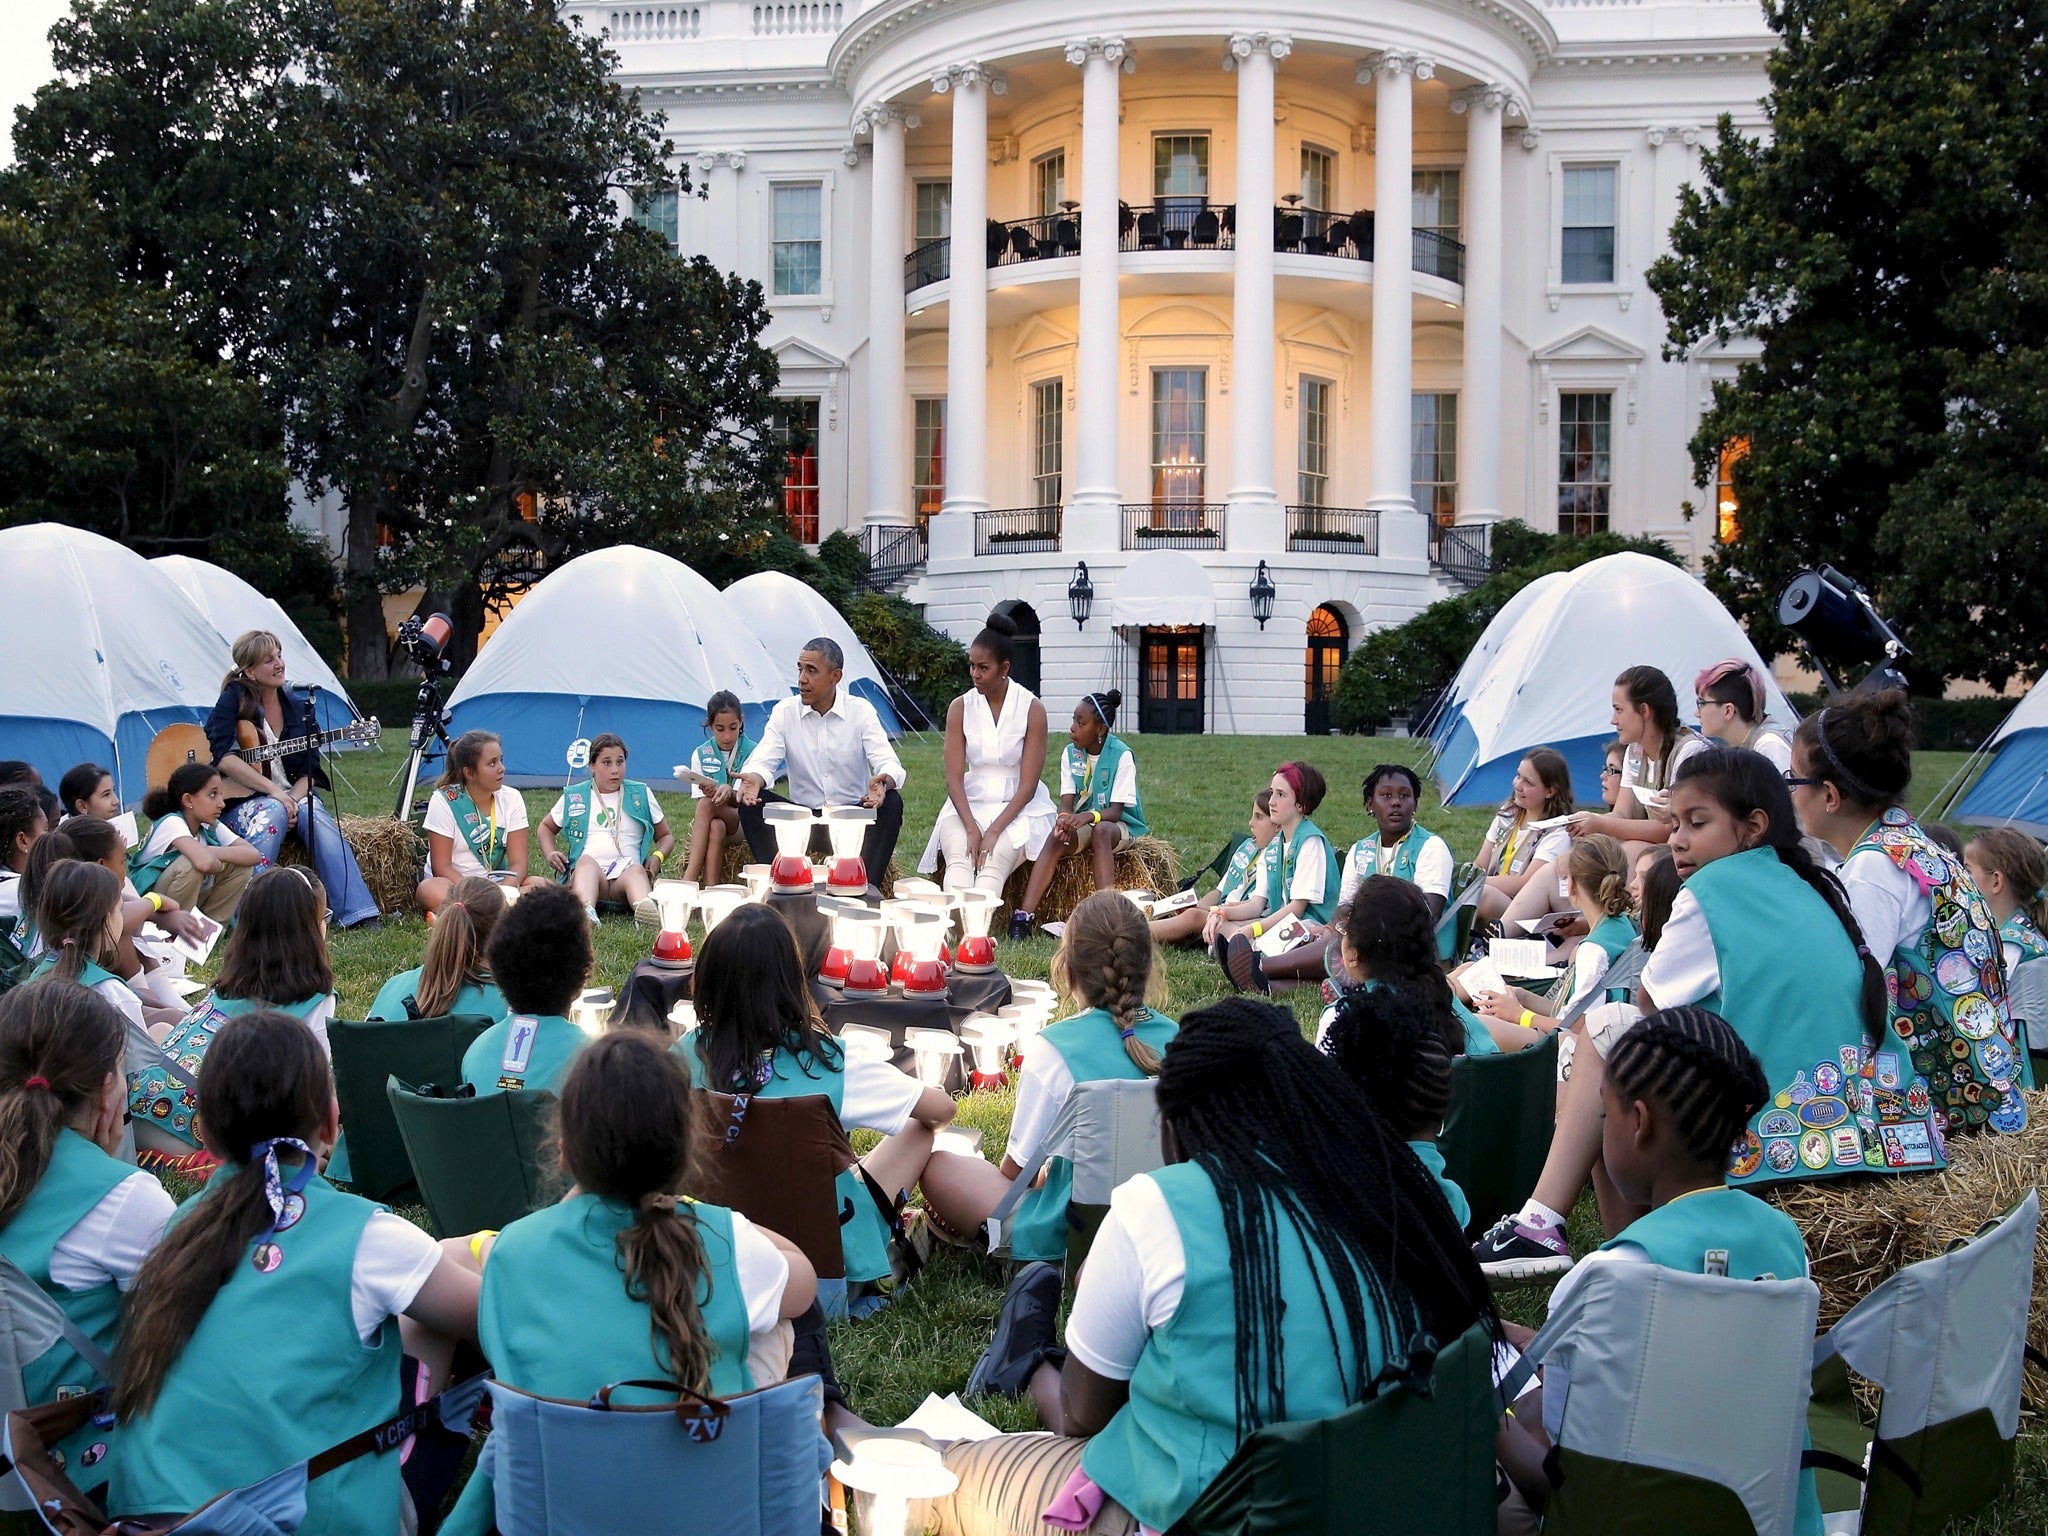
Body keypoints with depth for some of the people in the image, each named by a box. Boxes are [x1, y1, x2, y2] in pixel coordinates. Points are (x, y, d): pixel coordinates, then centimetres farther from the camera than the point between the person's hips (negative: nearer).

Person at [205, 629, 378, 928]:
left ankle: (358, 913, -38)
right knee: (272, 813, -36)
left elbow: (310, 769, 4)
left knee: (317, 817, -28)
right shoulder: (234, 699, -3)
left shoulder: (299, 707, 9)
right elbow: (221, 757, -17)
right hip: (239, 801, -3)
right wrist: (273, 792, -23)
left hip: (292, 796, 4)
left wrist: (293, 799, -17)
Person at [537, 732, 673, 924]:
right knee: (586, 860, -36)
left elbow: (666, 836, 25)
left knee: (636, 871, -37)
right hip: (585, 872, 0)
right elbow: (546, 826, 34)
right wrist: (549, 854, 12)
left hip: (628, 871, 0)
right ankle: (586, 911, -68)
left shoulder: (641, 794, 19)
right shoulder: (573, 797, 19)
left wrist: (658, 857, 1)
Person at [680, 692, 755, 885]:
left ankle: (689, 879, -39)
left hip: (743, 825, -2)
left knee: (707, 805, -33)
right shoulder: (701, 754, 6)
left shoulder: (752, 751, 0)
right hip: (712, 819, 2)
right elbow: (700, 799, 2)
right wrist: (709, 794, -23)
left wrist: (730, 793, -28)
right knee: (716, 827, -37)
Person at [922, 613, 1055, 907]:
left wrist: (994, 831, -19)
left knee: (993, 864, -31)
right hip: (969, 803, 2)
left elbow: (1028, 785, -9)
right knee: (958, 861, -29)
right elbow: (954, 777, -4)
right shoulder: (960, 708, 0)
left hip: (1017, 807, -2)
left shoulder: (1032, 709, -7)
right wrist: (972, 828, -19)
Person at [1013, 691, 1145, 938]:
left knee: (1100, 830, -38)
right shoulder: (1071, 754, 2)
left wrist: (1089, 816, -39)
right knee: (1057, 838, -30)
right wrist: (1064, 819, -30)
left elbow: (1115, 811, -18)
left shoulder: (1122, 756, -13)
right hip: (1081, 823, 3)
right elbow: (1067, 802, -5)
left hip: (1120, 825, -3)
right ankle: (1024, 915, -43)